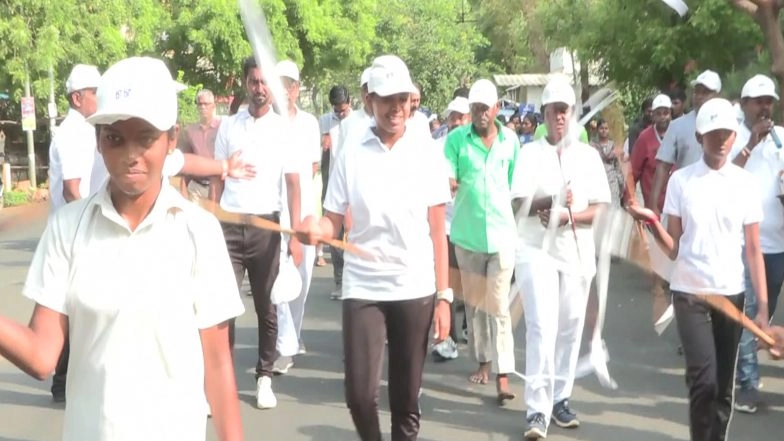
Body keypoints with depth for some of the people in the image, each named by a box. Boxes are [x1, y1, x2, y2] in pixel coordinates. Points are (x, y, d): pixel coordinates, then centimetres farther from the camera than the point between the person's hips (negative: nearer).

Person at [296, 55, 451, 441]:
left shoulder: (427, 152, 0)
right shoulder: (351, 153, 0)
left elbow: (437, 230, 1)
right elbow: (332, 224, 1)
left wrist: (444, 295, -2)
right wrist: (314, 228, -23)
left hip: (416, 289, 0)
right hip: (362, 287, 0)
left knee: (406, 397, 7)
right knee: (359, 392, -5)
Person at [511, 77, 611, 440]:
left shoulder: (588, 155, 6)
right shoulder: (529, 152, 2)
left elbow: (601, 209, 1)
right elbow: (517, 205, -5)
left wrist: (569, 215, -16)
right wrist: (549, 201, -22)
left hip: (576, 252, 3)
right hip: (537, 250, -2)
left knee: (570, 328, 7)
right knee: (542, 327, -10)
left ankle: (560, 399, 20)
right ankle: (538, 410, -11)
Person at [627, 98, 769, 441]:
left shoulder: (745, 183, 2)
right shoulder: (681, 180, -1)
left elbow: (753, 250, 4)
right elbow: (674, 249, 0)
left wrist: (763, 305, -1)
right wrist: (652, 223, -18)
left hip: (731, 293, 2)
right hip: (689, 292, -2)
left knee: (724, 385, 8)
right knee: (703, 380, -13)